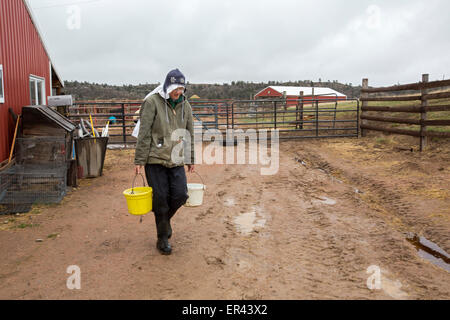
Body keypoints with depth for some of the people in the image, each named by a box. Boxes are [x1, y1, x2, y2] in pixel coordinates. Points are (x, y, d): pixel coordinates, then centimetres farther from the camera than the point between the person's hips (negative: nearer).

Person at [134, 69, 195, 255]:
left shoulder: (185, 106, 10)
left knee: (181, 195, -4)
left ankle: (164, 219, 28)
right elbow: (144, 133, -8)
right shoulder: (152, 102, -6)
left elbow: (189, 134, 17)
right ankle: (163, 238, 18)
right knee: (160, 198, 1)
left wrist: (191, 159, 17)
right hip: (155, 159, -4)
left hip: (176, 160, 5)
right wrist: (139, 160, -10)